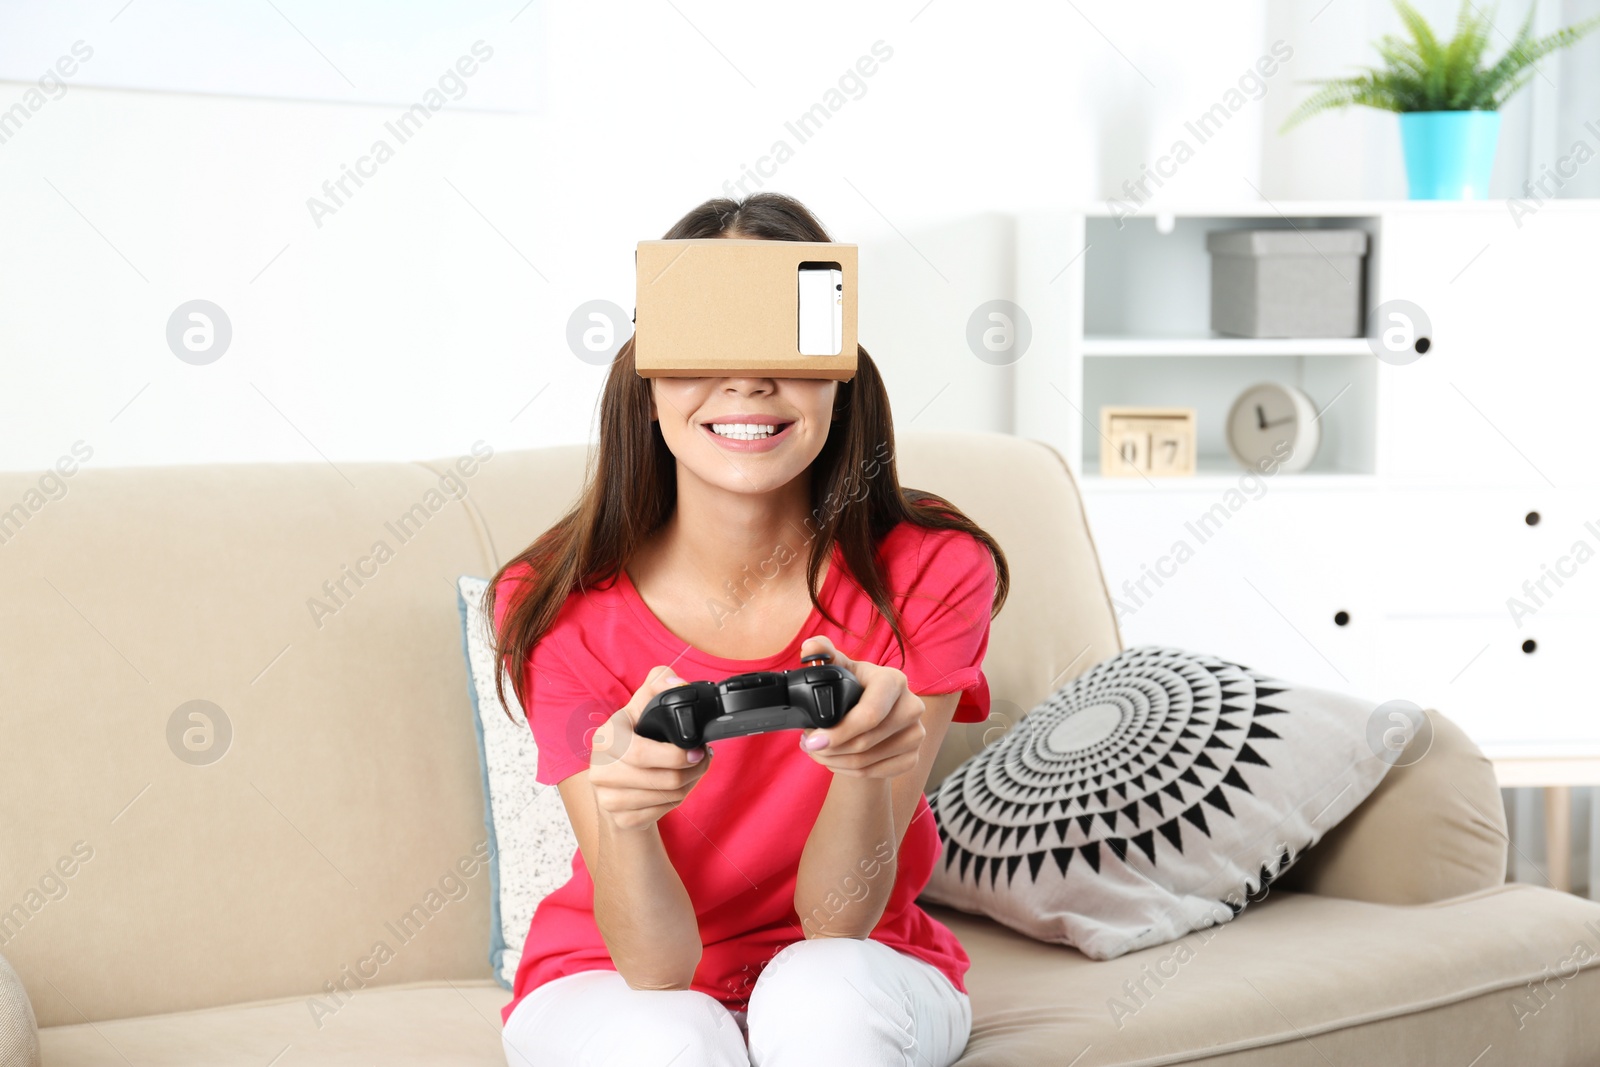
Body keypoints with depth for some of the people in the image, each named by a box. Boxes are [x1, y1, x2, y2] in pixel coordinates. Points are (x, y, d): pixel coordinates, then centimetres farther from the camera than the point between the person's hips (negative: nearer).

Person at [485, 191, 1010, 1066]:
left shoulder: (932, 570, -18)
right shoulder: (560, 605, -19)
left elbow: (835, 922, -19)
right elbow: (655, 962, -21)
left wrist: (866, 766, -41)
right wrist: (623, 810, -44)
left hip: (852, 974, 1)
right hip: (616, 983, 0)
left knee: (823, 995, -33)